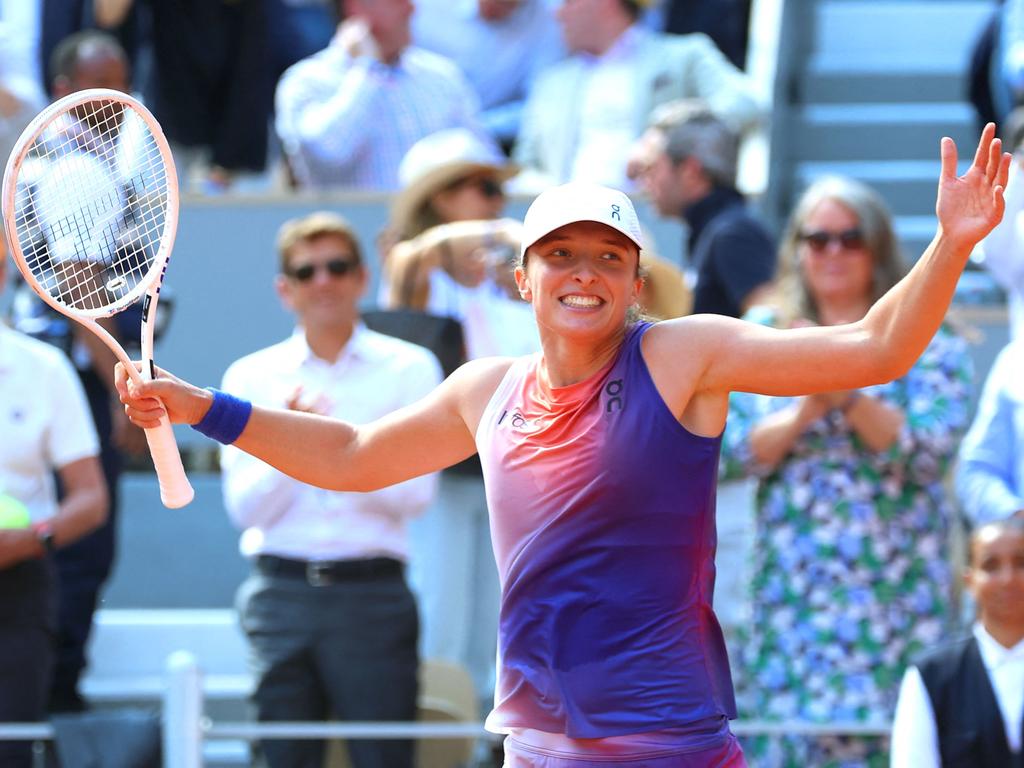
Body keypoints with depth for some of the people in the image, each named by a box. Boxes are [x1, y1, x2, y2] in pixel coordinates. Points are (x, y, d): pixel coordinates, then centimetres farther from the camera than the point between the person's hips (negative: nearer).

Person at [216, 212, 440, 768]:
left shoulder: (408, 369, 6)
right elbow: (246, 508, 4)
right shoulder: (251, 377, 10)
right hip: (281, 591, 2)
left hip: (372, 593, -2)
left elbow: (414, 492, -3)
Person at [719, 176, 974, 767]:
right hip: (793, 580, 2)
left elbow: (931, 451, -8)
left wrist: (854, 398, -19)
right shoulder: (766, 334, 12)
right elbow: (738, 449, 3)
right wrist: (806, 411, -13)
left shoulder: (926, 337, 3)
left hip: (893, 581, -2)